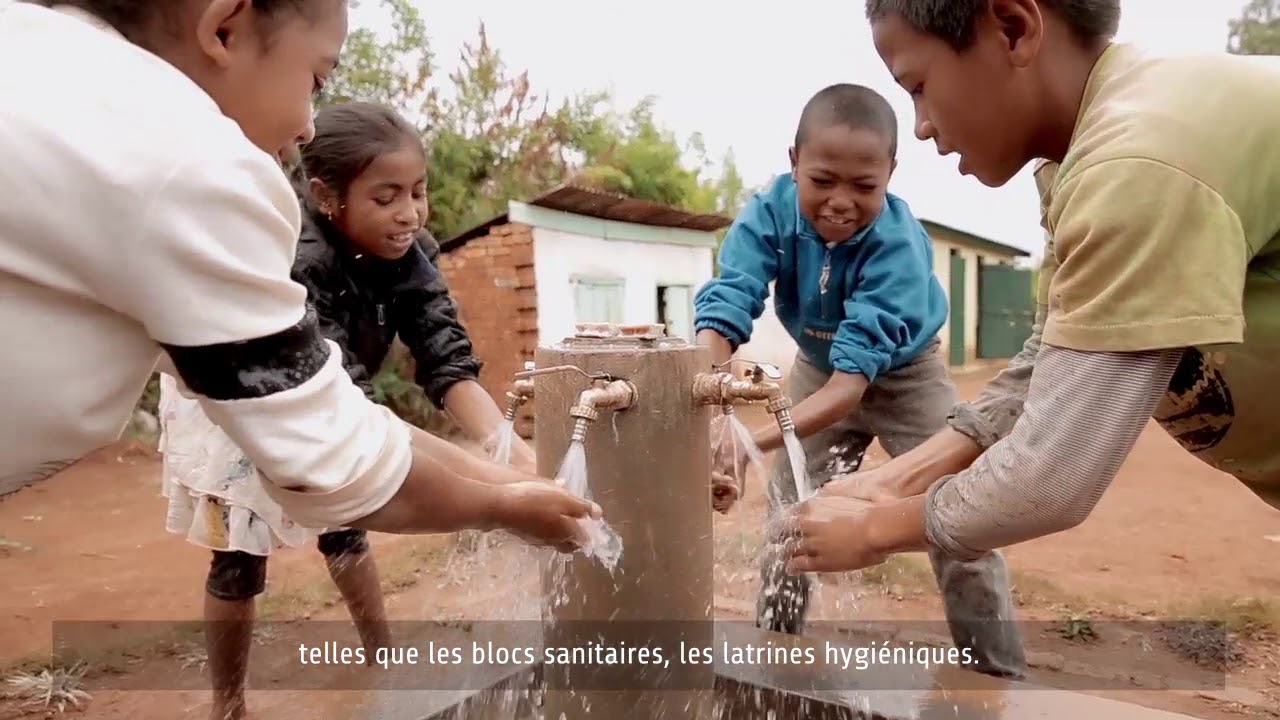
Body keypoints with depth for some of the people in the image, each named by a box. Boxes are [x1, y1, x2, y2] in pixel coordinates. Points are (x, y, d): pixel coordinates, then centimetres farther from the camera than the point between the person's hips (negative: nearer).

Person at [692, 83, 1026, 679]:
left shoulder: (897, 244, -36)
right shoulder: (768, 214, -28)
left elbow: (855, 373, -42)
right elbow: (722, 313, -38)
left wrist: (754, 443, -55)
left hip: (902, 375, -2)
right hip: (818, 369, 3)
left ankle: (1002, 682, 14)